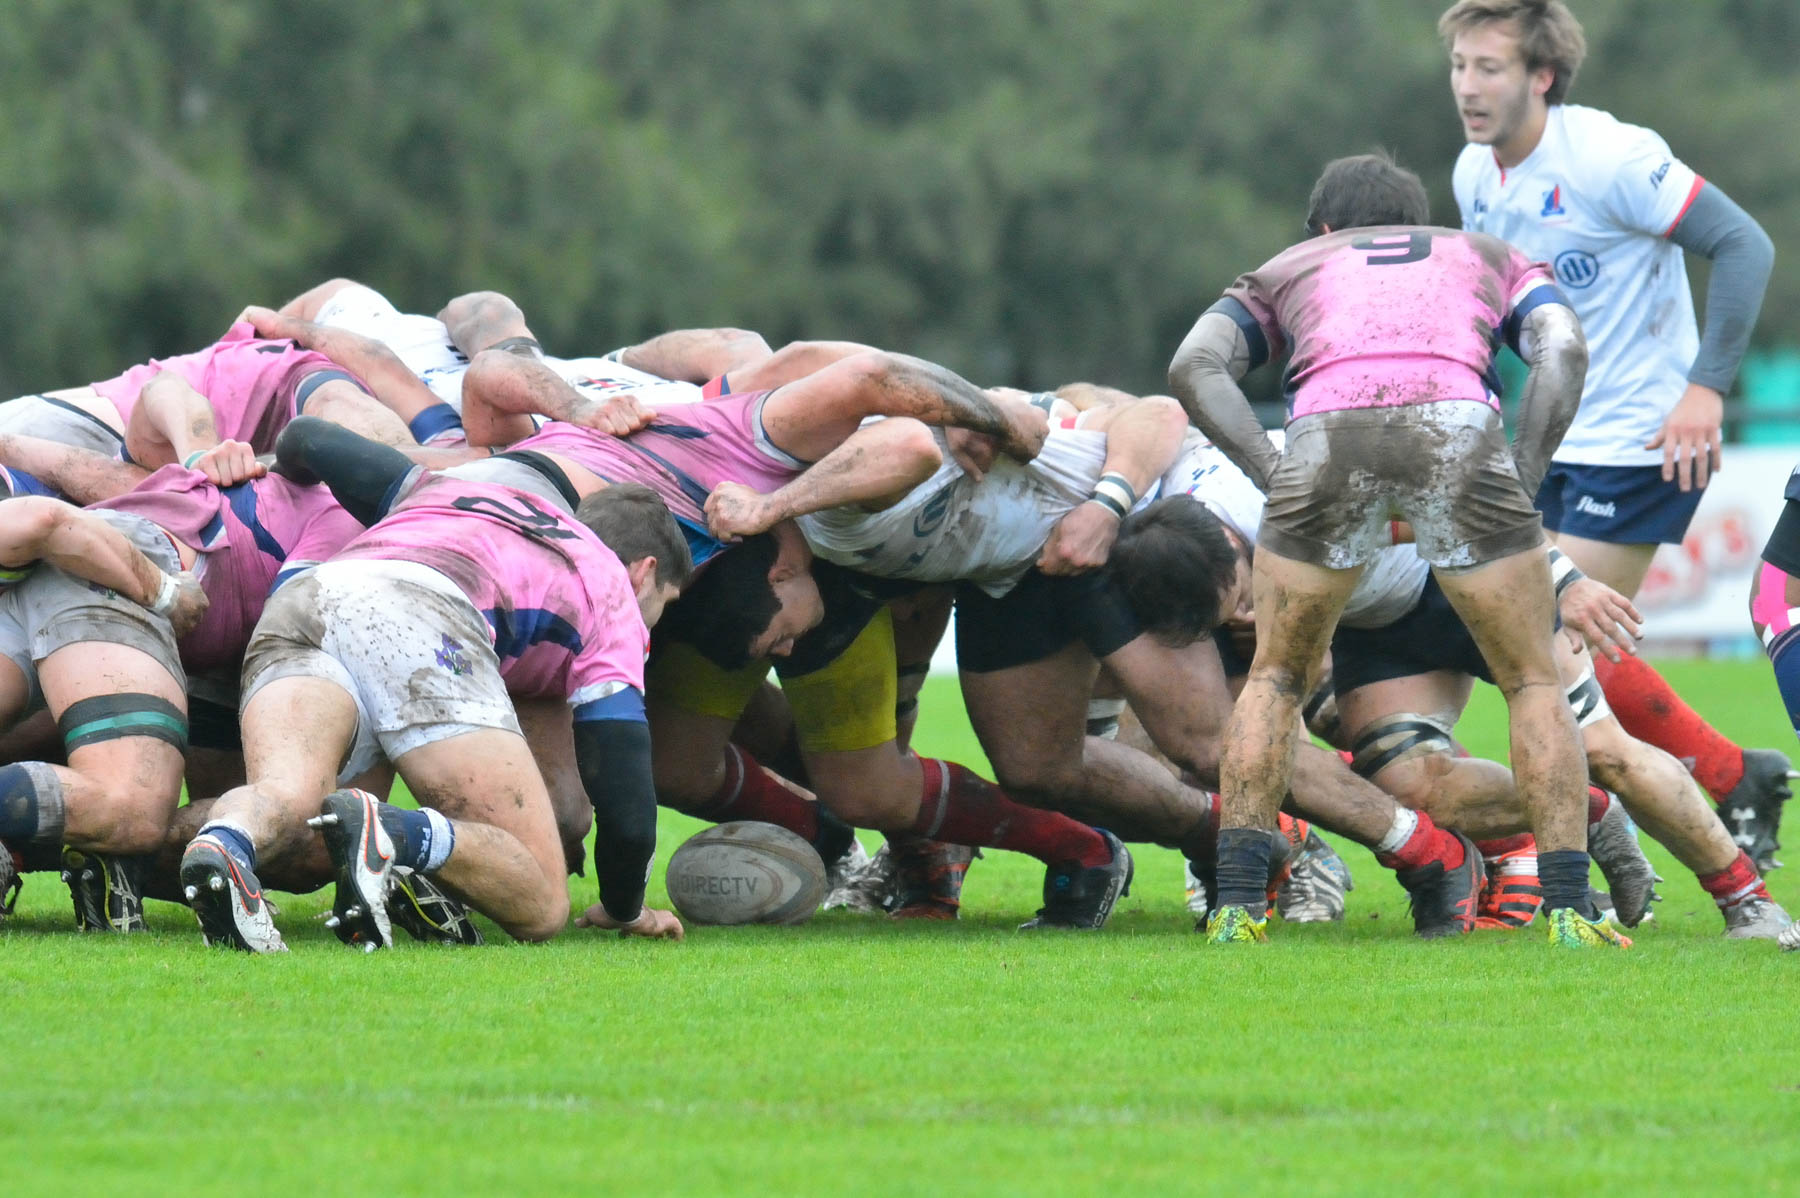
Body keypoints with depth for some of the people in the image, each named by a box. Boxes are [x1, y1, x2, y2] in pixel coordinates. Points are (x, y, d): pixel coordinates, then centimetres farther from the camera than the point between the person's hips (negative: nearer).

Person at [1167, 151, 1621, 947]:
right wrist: (1522, 484, 14)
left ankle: (1237, 901, 11)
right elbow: (1563, 352, 15)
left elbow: (1195, 366, 16)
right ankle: (1569, 907, 5)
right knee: (1534, 681, 16)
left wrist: (1276, 479, 13)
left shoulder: (1286, 270, 37)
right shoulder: (1492, 259, 38)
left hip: (1327, 432, 1)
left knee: (1275, 679, 22)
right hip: (1457, 425, -1)